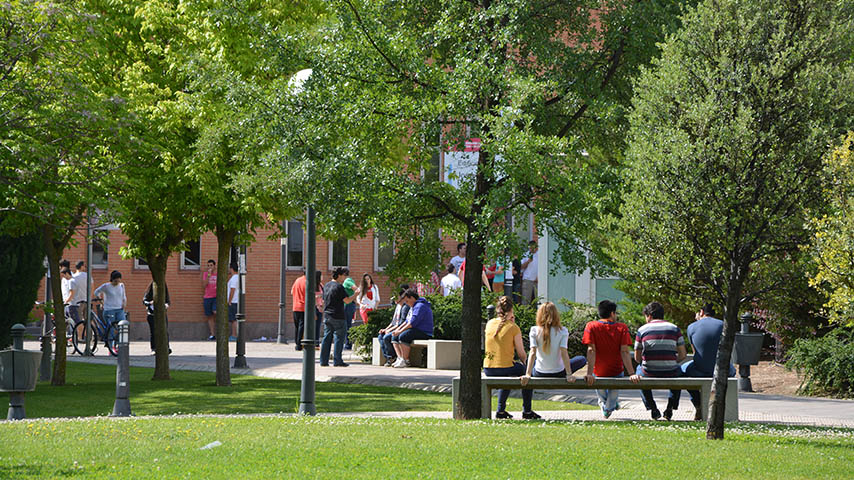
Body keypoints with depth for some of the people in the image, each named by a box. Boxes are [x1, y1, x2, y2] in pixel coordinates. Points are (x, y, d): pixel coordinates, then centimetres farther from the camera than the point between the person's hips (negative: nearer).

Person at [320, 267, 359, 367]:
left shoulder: (326, 286, 12)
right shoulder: (339, 287, -13)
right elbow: (347, 300, -14)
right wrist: (355, 294, 0)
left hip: (327, 316, 8)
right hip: (337, 317, -8)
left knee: (327, 338, 9)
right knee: (339, 338, -1)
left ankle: (324, 361, 8)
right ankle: (337, 361, -2)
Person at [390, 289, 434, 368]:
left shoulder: (420, 306, -15)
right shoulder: (413, 307, 21)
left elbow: (412, 323, -23)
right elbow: (407, 321, 23)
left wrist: (400, 331, -20)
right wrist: (398, 329, 8)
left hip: (424, 333, -11)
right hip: (415, 331, 11)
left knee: (402, 336, -31)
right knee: (394, 337, 6)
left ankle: (406, 361, -24)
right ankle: (400, 358, -9)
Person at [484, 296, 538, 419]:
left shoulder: (490, 324, 3)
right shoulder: (513, 328, -10)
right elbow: (521, 353, -4)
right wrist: (523, 362, 19)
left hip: (488, 370, 5)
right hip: (505, 368, -5)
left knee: (507, 377, 37)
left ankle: (501, 410, 32)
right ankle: (527, 411, 26)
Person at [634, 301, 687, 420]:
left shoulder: (642, 330, 2)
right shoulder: (674, 329, 5)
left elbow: (637, 358, 7)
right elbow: (682, 355, 3)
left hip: (649, 374, -1)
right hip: (670, 375, 1)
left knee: (639, 369, 36)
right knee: (679, 371, 37)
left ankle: (652, 407, 25)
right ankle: (670, 407, 24)